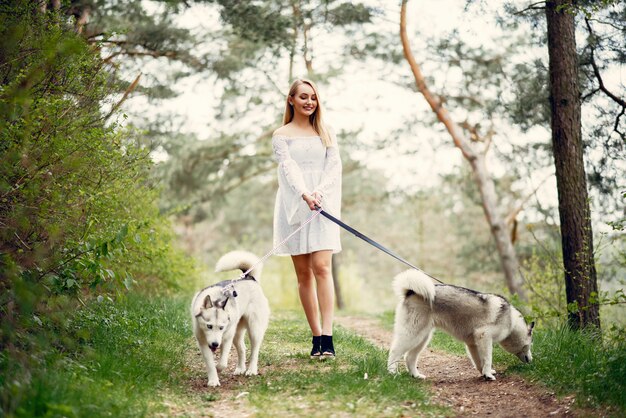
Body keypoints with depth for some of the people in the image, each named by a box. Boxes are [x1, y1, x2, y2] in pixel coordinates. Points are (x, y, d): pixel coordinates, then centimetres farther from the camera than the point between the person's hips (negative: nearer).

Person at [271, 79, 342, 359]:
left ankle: (327, 337, -18)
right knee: (303, 273, 1)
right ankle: (316, 337, 6)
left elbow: (334, 166, 3)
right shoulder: (281, 135, 8)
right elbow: (288, 168, -7)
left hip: (323, 206, 0)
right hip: (294, 207, 0)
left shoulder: (325, 134, 15)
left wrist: (320, 191, -16)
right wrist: (305, 194, -25)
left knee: (322, 267, -13)